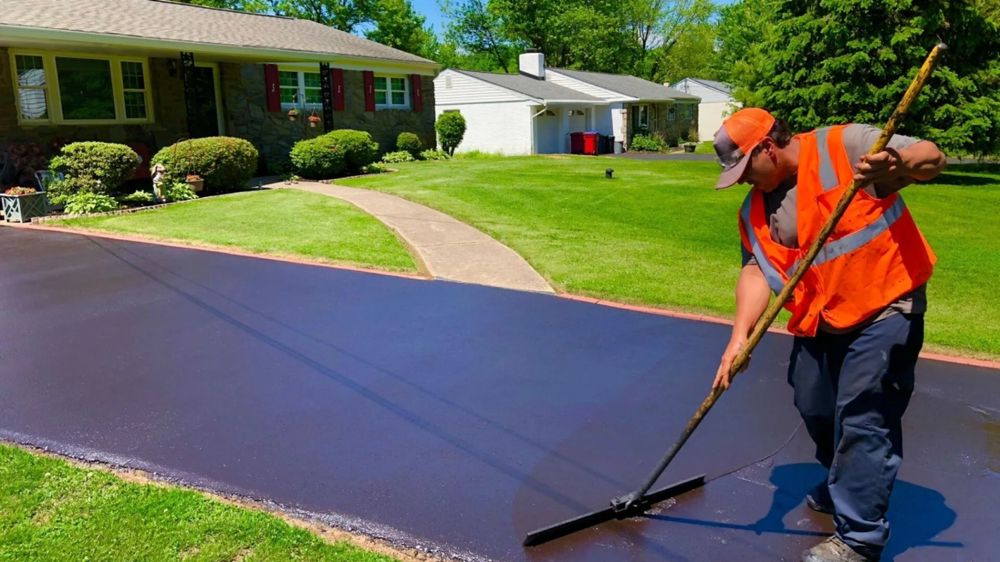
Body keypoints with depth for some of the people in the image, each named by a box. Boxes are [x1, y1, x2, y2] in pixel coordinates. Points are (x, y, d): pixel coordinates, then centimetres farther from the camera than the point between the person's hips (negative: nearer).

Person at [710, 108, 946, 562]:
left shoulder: (844, 145, -12)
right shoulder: (756, 208, 4)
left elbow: (931, 157, -13)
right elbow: (757, 270, -3)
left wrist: (896, 164, -37)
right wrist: (740, 336, -16)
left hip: (886, 308, -7)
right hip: (819, 319, 7)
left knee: (863, 420, -6)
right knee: (814, 408, 17)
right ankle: (844, 485, 45)